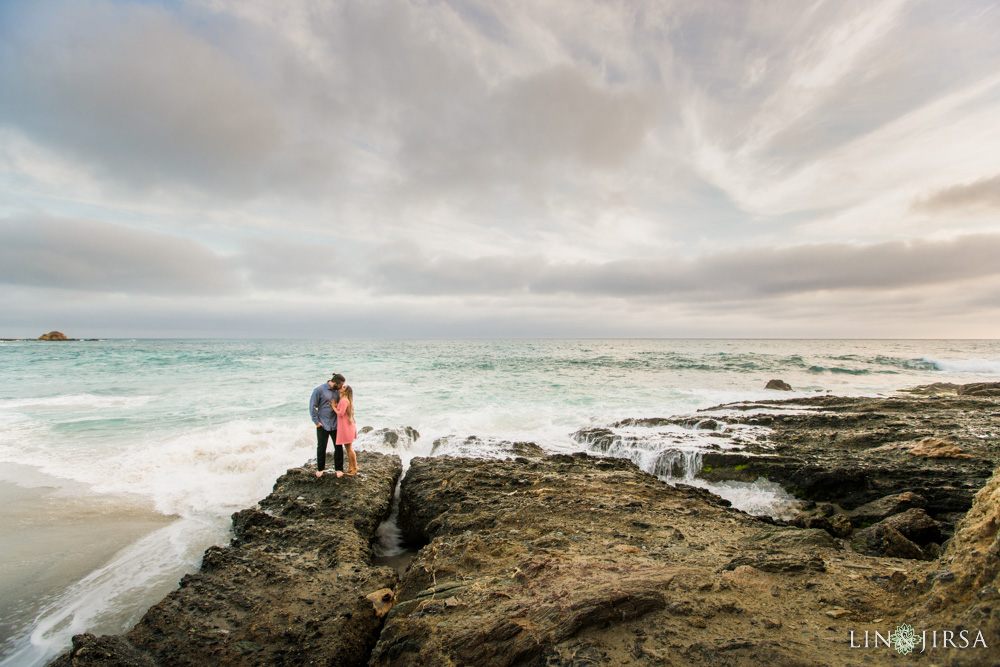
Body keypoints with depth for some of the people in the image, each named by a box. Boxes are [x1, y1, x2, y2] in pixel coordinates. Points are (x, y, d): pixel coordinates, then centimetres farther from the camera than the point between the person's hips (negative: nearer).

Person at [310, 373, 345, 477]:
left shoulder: (338, 391, 2)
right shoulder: (319, 390, -11)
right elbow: (312, 406, -7)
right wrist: (316, 421, -8)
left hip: (336, 425, 3)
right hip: (323, 425, -3)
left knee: (338, 447, 4)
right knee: (321, 447, 8)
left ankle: (339, 469, 18)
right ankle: (320, 468, 27)